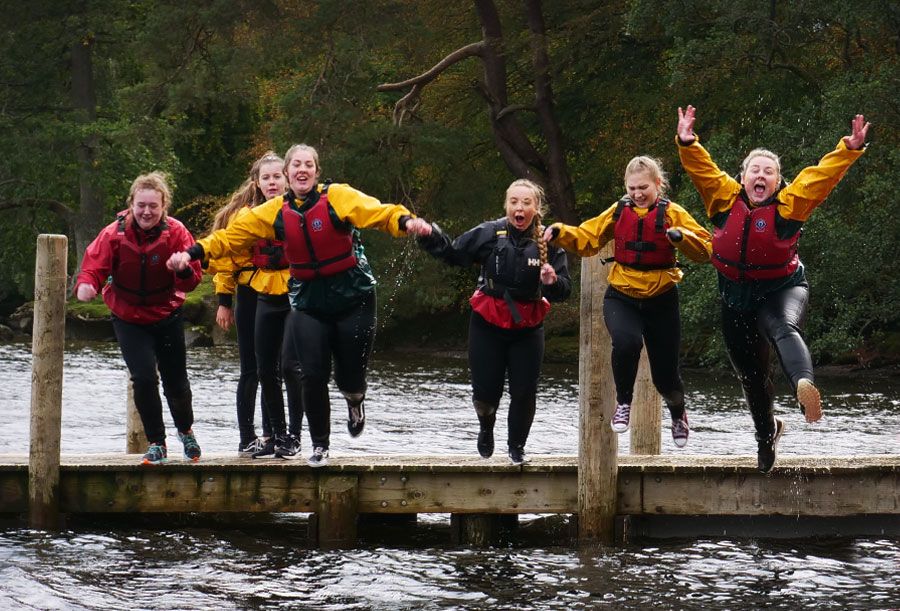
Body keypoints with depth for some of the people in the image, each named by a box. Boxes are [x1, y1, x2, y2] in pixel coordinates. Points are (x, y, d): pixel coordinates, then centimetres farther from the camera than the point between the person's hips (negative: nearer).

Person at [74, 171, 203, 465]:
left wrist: (184, 270, -41)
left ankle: (185, 430, 40)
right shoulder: (114, 234, -15)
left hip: (167, 317, 1)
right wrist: (86, 285, -39)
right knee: (144, 378, -17)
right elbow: (93, 267, -15)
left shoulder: (176, 232, -15)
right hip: (129, 319, -1)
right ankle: (156, 444, 2)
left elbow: (192, 281, -17)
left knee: (176, 383, 7)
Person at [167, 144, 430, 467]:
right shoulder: (275, 212, 1)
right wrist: (193, 253, -4)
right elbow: (230, 235, 6)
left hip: (353, 296, -2)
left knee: (350, 376, 1)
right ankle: (320, 445, 13)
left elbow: (379, 212, -21)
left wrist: (405, 222, -41)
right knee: (313, 374, -6)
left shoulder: (339, 197, -10)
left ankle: (355, 400, 40)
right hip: (309, 302, 2)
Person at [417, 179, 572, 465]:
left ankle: (517, 446, 24)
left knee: (524, 392, -1)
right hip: (488, 324, 0)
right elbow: (454, 252, 1)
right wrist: (430, 236, -16)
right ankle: (486, 428, 36)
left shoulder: (549, 243, -8)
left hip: (527, 328, 0)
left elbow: (564, 290, -7)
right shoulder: (490, 233, -8)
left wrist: (553, 282, -29)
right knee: (485, 391, 0)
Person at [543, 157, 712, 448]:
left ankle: (678, 413, 41)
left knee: (665, 375, 5)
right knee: (626, 342, -33)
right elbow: (586, 238, 6)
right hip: (621, 297, 1)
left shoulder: (672, 214, -4)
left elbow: (704, 249, -11)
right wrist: (560, 233, -12)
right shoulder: (618, 212, 2)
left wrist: (680, 237, -30)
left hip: (661, 300, -1)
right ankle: (623, 403, -7)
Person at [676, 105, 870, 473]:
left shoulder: (789, 204, -10)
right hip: (737, 297, 4)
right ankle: (767, 432, 42)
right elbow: (702, 169, -6)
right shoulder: (725, 199, -4)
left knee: (784, 329, -39)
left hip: (782, 290, -4)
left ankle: (804, 385, -69)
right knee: (750, 374, 15)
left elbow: (822, 174, -16)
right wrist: (687, 143, -22)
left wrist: (849, 150, -27)